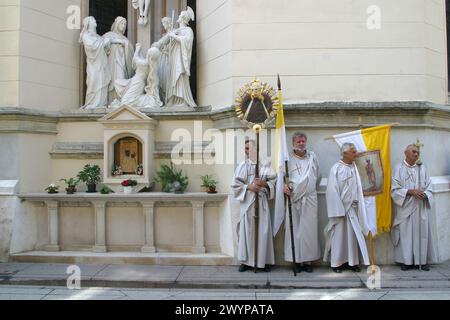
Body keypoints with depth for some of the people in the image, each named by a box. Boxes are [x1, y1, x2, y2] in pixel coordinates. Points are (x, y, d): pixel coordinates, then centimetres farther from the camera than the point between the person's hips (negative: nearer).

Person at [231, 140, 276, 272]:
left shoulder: (265, 164, 4)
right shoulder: (242, 165, 3)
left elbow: (273, 181, 5)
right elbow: (235, 184, 0)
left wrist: (263, 184, -14)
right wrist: (249, 187, -13)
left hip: (262, 201, 0)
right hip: (247, 201, 0)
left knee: (263, 230, 1)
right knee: (247, 230, 1)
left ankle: (263, 261, 12)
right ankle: (246, 261, 11)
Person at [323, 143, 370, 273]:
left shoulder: (355, 167, 6)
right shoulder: (336, 168, -10)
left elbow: (359, 188, 8)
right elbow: (332, 190, -12)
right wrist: (339, 210, -14)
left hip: (352, 208, 5)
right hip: (340, 208, -5)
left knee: (353, 235, 9)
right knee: (339, 235, 3)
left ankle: (352, 261, 20)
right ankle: (337, 262, 15)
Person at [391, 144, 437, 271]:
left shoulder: (422, 168, 9)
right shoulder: (399, 168, 0)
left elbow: (429, 188, 8)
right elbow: (395, 189, -4)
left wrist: (424, 194, -13)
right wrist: (410, 191, -16)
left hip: (420, 209, 3)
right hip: (405, 208, -2)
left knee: (422, 233, 3)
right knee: (406, 234, -2)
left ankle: (423, 260, 11)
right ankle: (406, 261, 6)